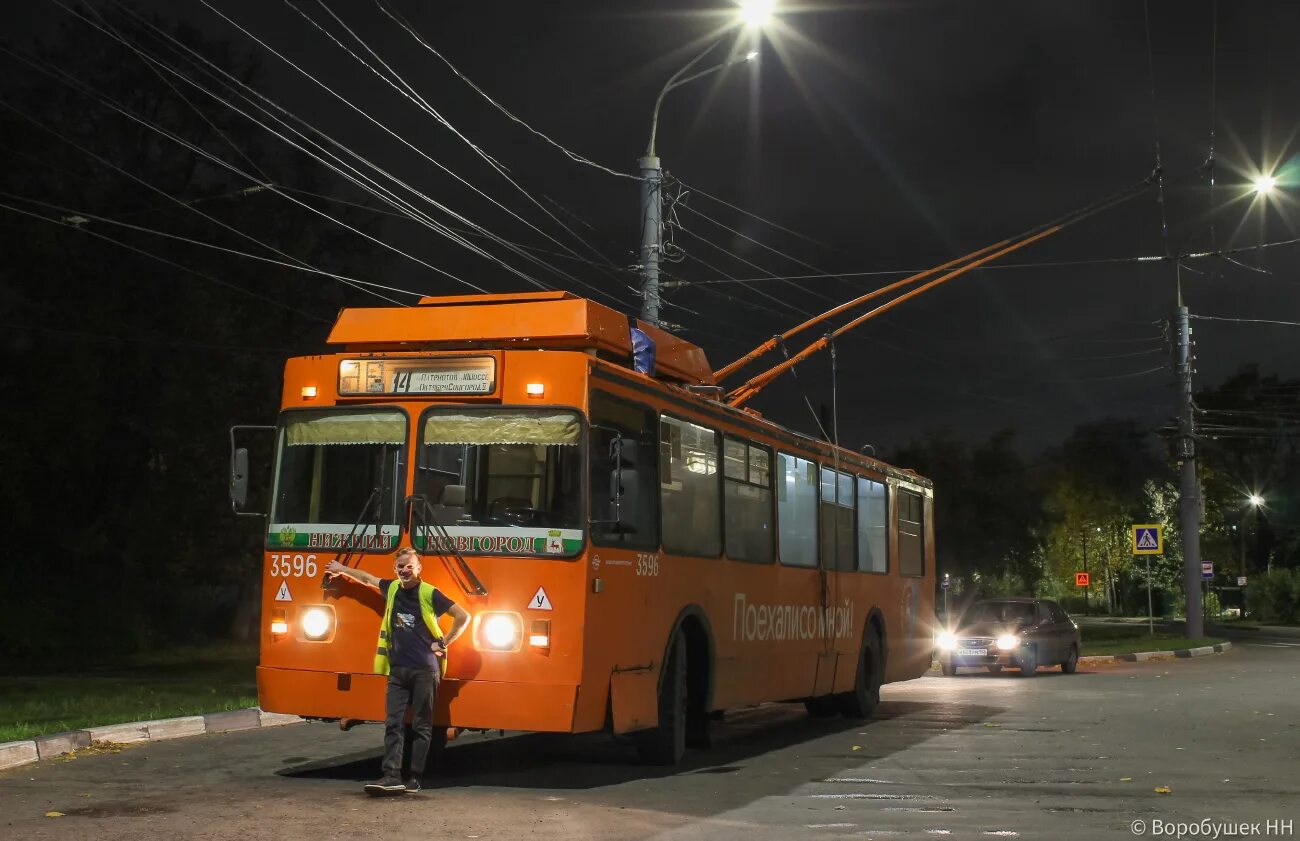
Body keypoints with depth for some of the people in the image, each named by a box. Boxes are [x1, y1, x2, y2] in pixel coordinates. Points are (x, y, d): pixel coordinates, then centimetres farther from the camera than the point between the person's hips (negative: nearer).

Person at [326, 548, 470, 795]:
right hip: (398, 670, 5)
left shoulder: (430, 594, -7)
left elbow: (463, 616, -8)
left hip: (425, 670, -5)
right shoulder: (392, 588, 9)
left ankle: (415, 778, 1)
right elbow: (367, 578, 30)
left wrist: (443, 643, -5)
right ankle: (392, 776, -10)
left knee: (422, 726, 0)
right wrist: (342, 569, 40)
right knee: (393, 724, -5)